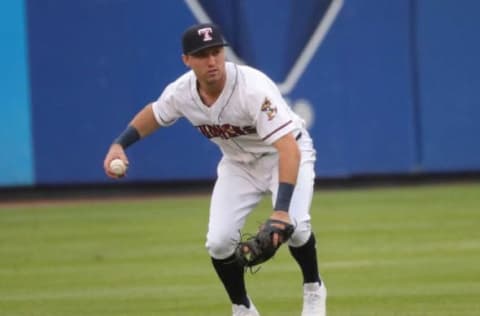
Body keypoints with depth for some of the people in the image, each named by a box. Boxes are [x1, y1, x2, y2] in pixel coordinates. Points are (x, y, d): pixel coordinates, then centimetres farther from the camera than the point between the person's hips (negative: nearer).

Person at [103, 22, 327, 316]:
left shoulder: (253, 88, -37)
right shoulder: (181, 92, -19)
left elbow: (288, 149, -43)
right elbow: (154, 113, 7)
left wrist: (281, 210, -53)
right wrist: (119, 145, -9)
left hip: (284, 154, -5)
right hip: (238, 162, 5)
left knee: (294, 224, -29)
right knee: (219, 241, -11)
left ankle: (313, 288, 2)